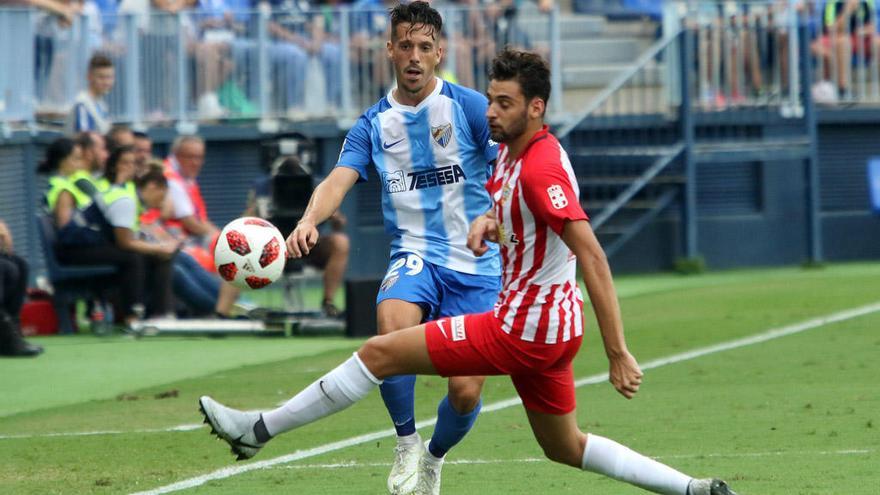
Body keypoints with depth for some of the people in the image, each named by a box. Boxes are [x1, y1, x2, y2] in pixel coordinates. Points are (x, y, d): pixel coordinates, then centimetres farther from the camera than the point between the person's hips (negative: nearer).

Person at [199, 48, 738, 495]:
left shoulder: (542, 168, -22)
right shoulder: (510, 151, 8)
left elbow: (593, 258, -27)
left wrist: (618, 353, -30)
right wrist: (487, 220, 1)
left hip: (522, 329, -10)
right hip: (551, 329, 10)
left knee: (381, 352, -6)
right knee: (566, 447, 23)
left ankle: (261, 429, 2)